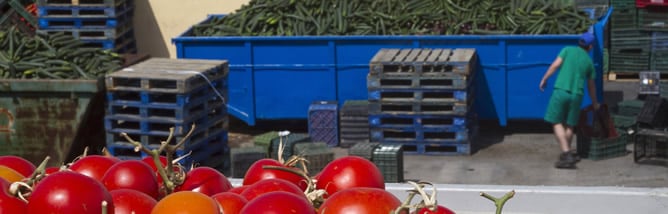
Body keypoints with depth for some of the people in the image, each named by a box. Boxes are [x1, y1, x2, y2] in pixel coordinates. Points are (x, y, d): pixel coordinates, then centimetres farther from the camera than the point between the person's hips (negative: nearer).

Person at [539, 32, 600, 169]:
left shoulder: (568, 50, 7)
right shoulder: (589, 61, 15)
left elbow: (555, 65, -5)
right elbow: (591, 85, 23)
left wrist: (544, 79, 5)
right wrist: (594, 103, 36)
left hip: (561, 90, -3)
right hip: (577, 94, 3)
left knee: (557, 123, -1)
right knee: (569, 125, 15)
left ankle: (567, 154, -12)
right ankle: (566, 153, 22)